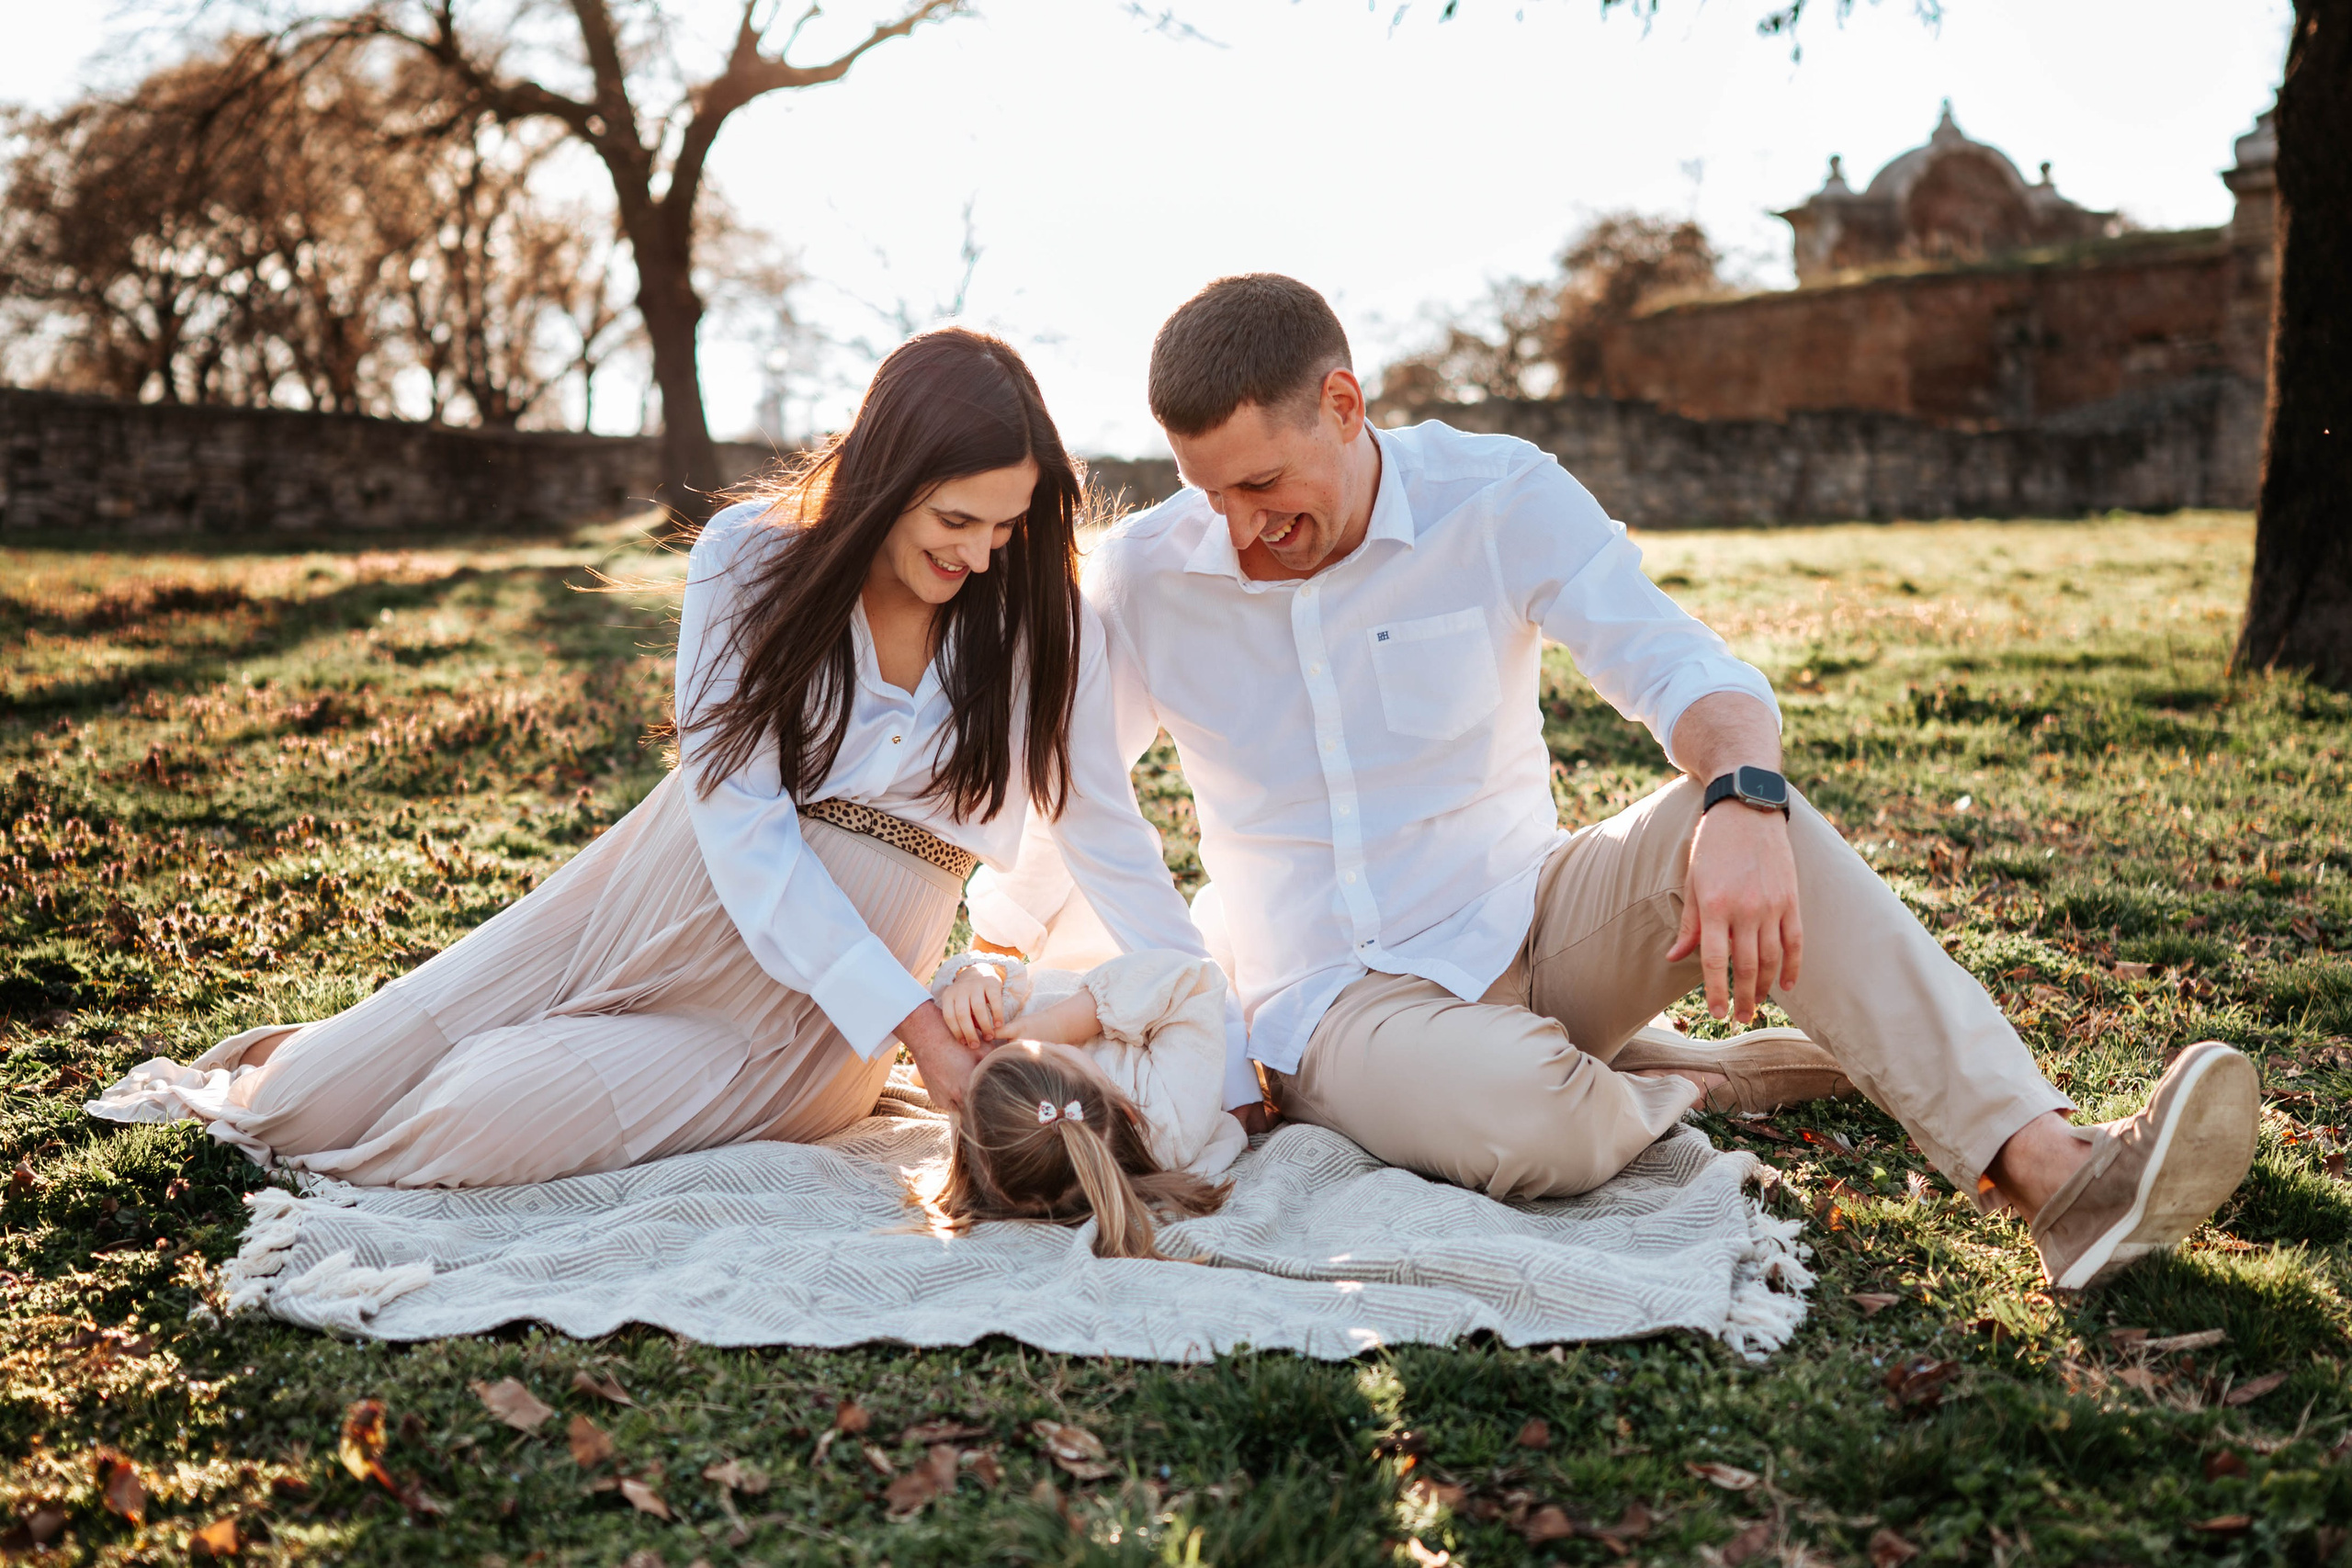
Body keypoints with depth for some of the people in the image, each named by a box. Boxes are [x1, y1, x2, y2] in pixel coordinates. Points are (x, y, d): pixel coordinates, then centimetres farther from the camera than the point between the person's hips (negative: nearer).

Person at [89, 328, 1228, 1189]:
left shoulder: (1044, 622, -9)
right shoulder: (750, 559, -11)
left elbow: (1110, 845, -1)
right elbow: (745, 826, -17)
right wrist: (913, 1024, -25)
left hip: (798, 1019, -1)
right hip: (673, 896, 1)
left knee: (478, 1126, -22)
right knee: (307, 1109, -3)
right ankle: (269, 1086, 37)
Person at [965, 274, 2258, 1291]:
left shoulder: (1498, 499, -7)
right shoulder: (1143, 579, -5)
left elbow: (1685, 670, -14)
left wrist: (1743, 798, -36)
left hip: (1533, 930, 2)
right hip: (1337, 1003, -1)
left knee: (1755, 822, -30)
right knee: (1529, 1120, -37)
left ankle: (2048, 1169, -31)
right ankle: (1721, 1077, -5)